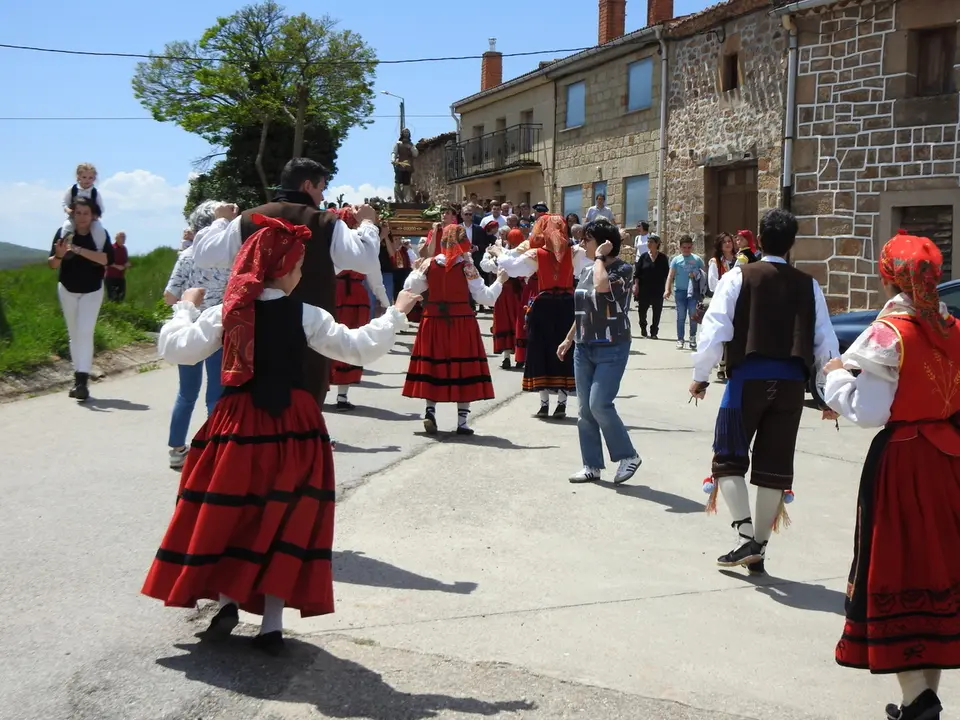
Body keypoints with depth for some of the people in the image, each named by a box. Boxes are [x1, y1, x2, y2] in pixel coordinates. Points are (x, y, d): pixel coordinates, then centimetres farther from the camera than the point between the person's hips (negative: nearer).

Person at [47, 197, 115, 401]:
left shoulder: (100, 234, -11)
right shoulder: (64, 232, -9)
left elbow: (108, 259, -25)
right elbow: (51, 264, -10)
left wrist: (80, 250, -32)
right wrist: (59, 255, -33)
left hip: (92, 291, -2)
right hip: (67, 290, 3)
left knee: (85, 332, -13)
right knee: (74, 334, 10)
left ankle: (82, 380, -19)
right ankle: (78, 378, 18)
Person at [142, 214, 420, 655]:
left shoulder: (226, 313, -5)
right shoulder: (306, 316, -8)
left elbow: (175, 348, -2)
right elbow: (359, 348, -6)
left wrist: (185, 307, 14)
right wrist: (396, 314, 6)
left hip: (239, 423, 0)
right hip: (294, 425, 0)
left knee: (226, 513, 16)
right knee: (283, 517, 8)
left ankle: (227, 601, 13)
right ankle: (272, 624, 11)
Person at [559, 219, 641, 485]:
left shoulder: (623, 269, -10)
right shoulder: (586, 270, 11)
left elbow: (602, 286, -32)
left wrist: (600, 257, -17)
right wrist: (568, 339, 23)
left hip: (611, 349, -7)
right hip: (584, 348, 7)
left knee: (599, 404, -15)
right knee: (585, 409, 7)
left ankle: (628, 456, 3)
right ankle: (592, 466, 15)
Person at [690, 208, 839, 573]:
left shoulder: (738, 278, -1)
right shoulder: (809, 286, 9)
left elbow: (715, 330, -6)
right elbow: (825, 341, 9)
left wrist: (701, 376, 3)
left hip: (748, 377, -3)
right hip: (792, 382, 3)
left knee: (729, 459, 8)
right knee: (774, 466, 10)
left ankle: (747, 539, -4)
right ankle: (759, 548, 17)